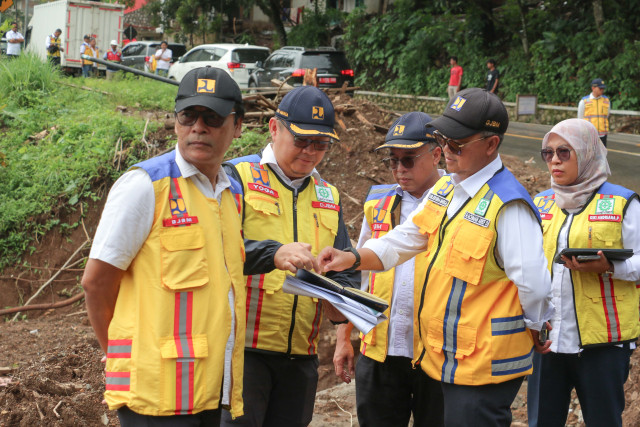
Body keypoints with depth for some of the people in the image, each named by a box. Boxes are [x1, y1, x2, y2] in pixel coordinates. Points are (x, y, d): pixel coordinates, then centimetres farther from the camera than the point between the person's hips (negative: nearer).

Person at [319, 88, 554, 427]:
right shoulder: (445, 190, 9)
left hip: (483, 367, -9)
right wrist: (352, 258, -6)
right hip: (449, 359, 9)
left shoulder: (508, 205, -20)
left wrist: (533, 334, -5)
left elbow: (533, 284, -20)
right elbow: (404, 240, 10)